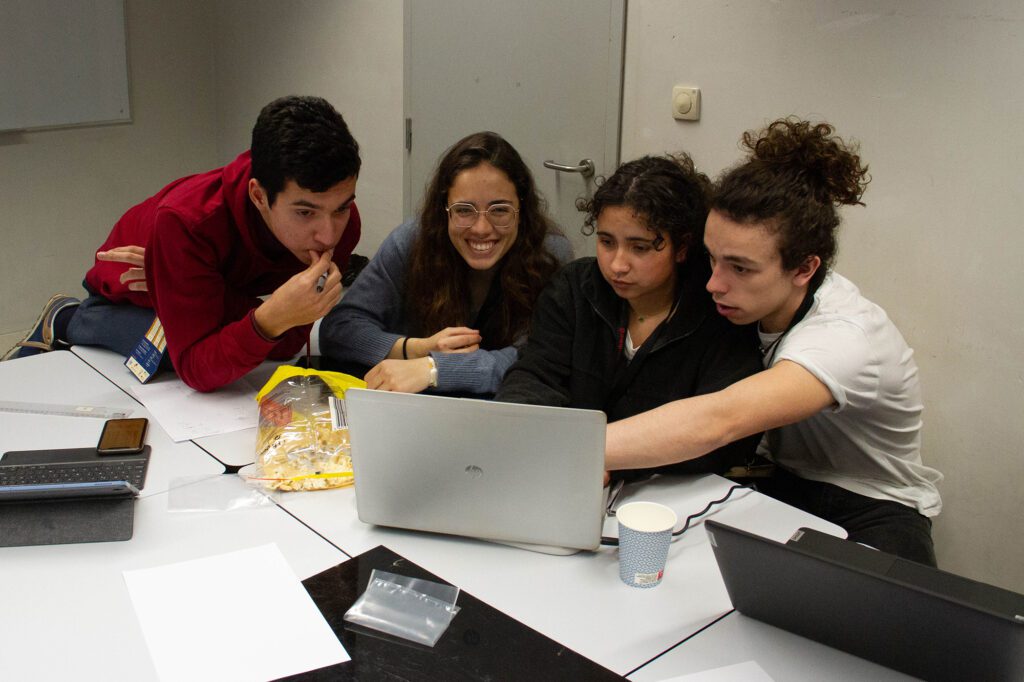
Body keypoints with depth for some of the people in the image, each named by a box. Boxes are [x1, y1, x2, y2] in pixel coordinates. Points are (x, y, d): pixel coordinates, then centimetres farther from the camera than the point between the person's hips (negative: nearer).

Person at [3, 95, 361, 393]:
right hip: (130, 288, -4)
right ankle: (68, 320, 5)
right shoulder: (188, 221, -42)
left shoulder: (337, 218, -33)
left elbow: (286, 344, -28)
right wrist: (271, 319, -59)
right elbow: (197, 370, -41)